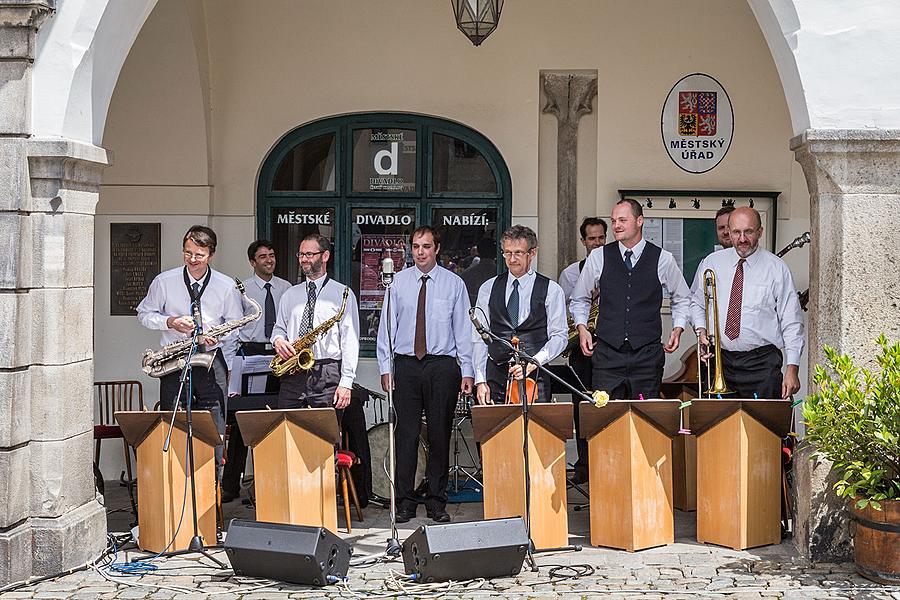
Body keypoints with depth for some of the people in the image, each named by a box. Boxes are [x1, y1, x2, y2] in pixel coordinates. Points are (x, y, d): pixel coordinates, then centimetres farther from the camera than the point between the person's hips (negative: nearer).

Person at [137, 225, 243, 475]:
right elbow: (144, 314, 11)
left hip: (211, 362, 0)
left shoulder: (226, 286, 3)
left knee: (214, 428, -4)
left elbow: (236, 325, 12)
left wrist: (217, 336, -8)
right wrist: (170, 322, -7)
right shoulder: (164, 281, 3)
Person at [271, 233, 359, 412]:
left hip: (327, 376, -4)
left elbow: (350, 341, -2)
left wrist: (346, 382, -11)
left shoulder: (343, 293, 3)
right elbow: (279, 327, 26)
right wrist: (278, 340, -1)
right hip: (292, 377, 4)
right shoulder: (290, 295, 18)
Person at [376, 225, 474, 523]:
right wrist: (385, 367, 1)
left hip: (442, 366, 0)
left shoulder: (454, 283, 5)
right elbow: (387, 325, 7)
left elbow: (463, 329, 4)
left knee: (440, 434, 4)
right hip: (406, 365, 0)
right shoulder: (398, 282, 7)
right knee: (406, 434, -1)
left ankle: (437, 502, 12)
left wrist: (467, 371, -2)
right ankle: (405, 502, 6)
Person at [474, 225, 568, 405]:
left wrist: (533, 363, -13)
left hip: (534, 377, -2)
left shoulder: (551, 290, 6)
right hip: (495, 376, 2)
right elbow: (480, 338, 8)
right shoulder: (488, 289, 11)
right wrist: (480, 381, 0)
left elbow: (559, 336, 1)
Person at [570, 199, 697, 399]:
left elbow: (682, 299, 19)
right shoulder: (598, 257, 6)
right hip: (607, 353, 0)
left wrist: (678, 328, 6)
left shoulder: (663, 259, 4)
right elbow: (579, 299, 19)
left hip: (647, 354, 0)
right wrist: (582, 327, 5)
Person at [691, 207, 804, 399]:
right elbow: (696, 303, 20)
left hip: (762, 363, -2)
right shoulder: (711, 263, 8)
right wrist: (701, 329, 0)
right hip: (719, 360, 2)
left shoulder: (776, 268, 0)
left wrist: (792, 368, -8)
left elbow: (792, 323, -1)